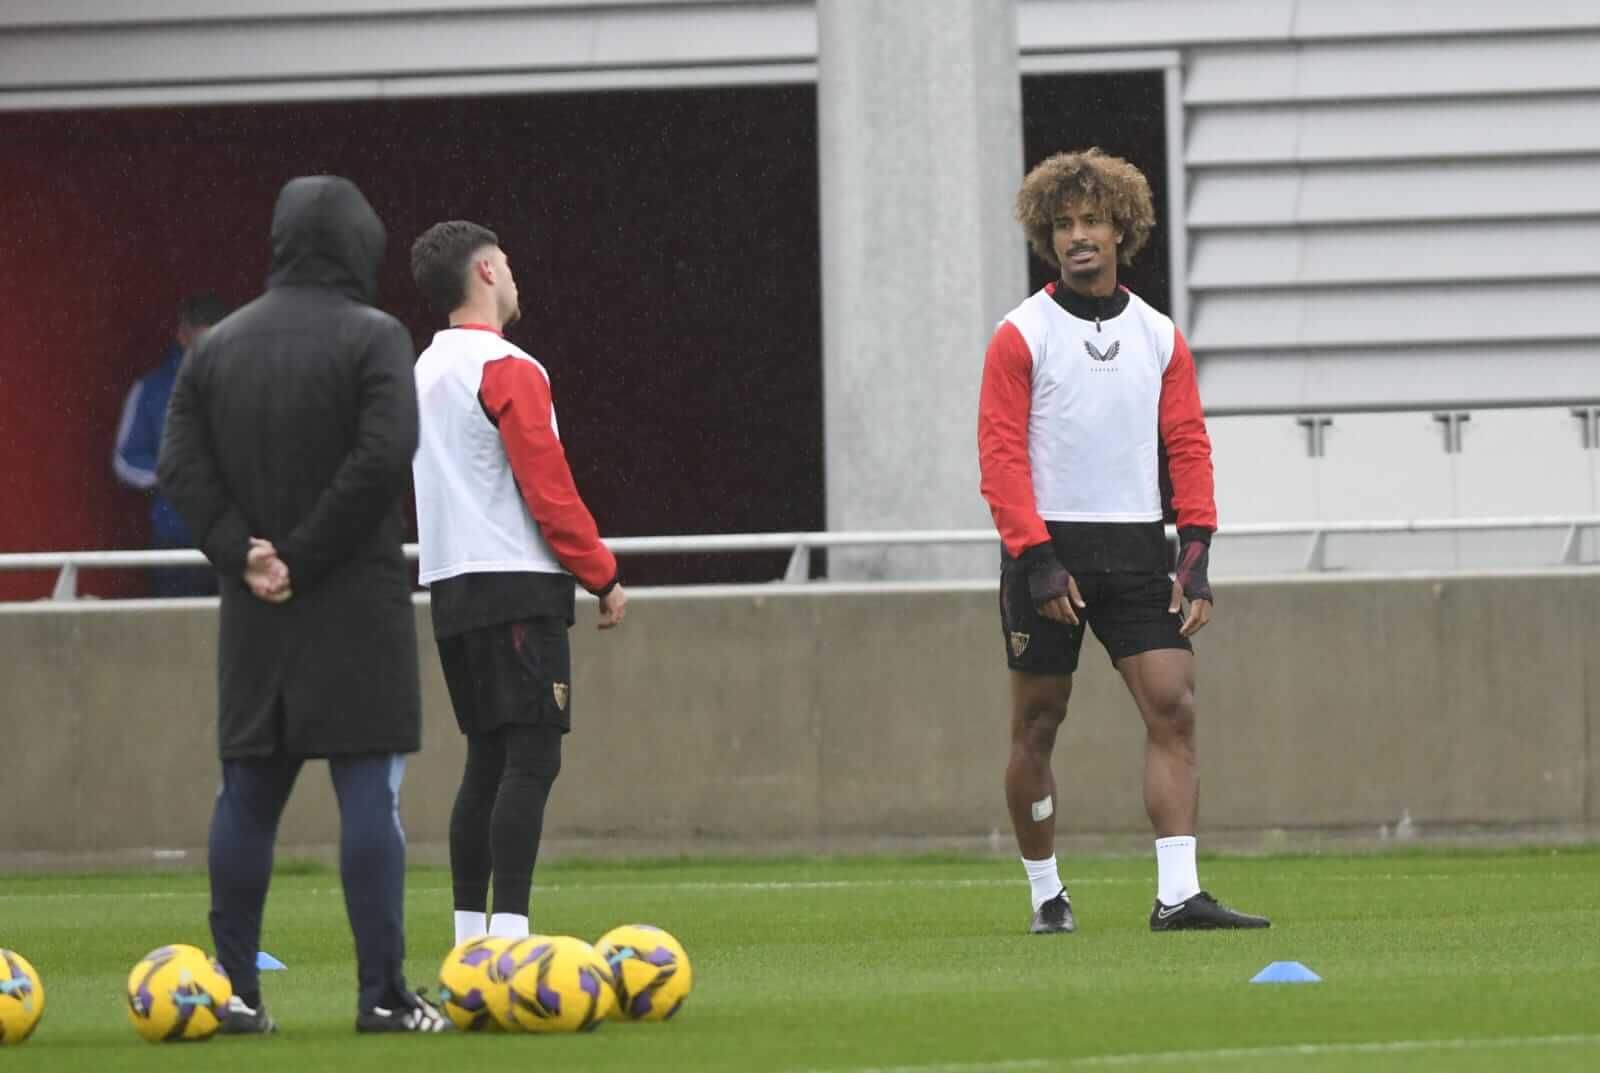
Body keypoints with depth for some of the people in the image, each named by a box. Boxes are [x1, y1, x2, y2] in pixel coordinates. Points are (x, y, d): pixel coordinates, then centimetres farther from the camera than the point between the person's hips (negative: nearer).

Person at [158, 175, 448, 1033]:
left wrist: (243, 553, -4)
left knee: (248, 794, 10)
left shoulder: (216, 348, 10)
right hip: (356, 605, -5)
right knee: (369, 790, -5)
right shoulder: (373, 338, -7)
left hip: (254, 608, 5)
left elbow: (180, 465, 2)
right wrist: (306, 556, -12)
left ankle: (235, 990, 9)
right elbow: (382, 458, -18)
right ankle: (382, 994, -9)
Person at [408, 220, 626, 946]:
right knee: (531, 760, -11)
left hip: (450, 587, 9)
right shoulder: (507, 371, -10)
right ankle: (509, 933, -18)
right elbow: (548, 488, -14)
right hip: (518, 586, -9)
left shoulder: (424, 373, 16)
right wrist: (603, 577, -5)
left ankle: (470, 933, 10)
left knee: (488, 760, 12)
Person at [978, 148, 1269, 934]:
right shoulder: (1021, 336, -2)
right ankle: (1046, 893, 15)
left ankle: (1177, 893, -14)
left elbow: (1187, 449, 9)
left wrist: (1196, 557, -1)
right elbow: (1000, 454, -7)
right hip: (1049, 548, -3)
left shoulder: (1159, 338, 10)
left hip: (1137, 552, 3)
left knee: (1173, 707, -10)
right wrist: (1037, 560, -16)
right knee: (1037, 723, 2)